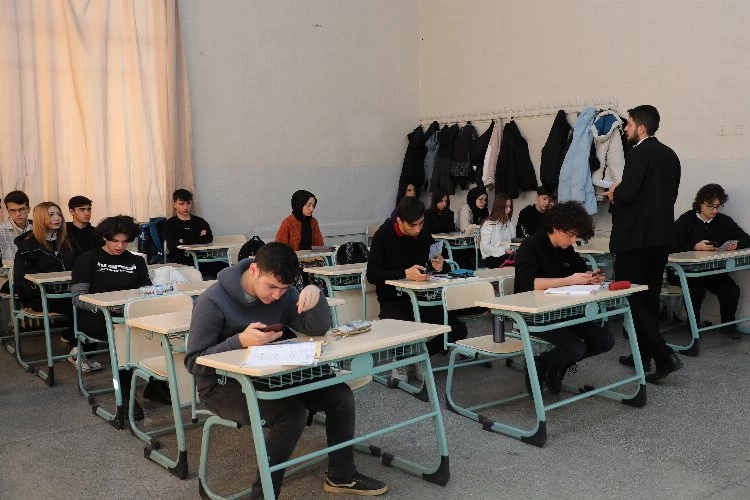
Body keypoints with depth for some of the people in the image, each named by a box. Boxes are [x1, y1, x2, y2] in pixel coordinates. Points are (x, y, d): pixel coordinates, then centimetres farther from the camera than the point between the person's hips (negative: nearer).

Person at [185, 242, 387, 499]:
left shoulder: (282, 293, -3)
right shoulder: (213, 301, -19)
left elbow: (318, 329, -10)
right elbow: (194, 362, -18)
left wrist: (315, 296, -31)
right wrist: (240, 341, -33)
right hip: (223, 385, -6)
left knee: (340, 394, -7)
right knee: (291, 412, -31)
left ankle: (341, 475, 12)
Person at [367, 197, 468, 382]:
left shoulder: (424, 236, 3)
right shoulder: (384, 235, -10)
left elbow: (435, 265, 15)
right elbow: (372, 274, -15)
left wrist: (438, 265, -11)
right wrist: (405, 273, -27)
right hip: (393, 301, -4)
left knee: (458, 331, -12)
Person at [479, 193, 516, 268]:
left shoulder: (510, 224, 20)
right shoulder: (489, 224, -2)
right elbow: (485, 247, -9)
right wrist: (504, 251, -19)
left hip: (508, 255, 6)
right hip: (491, 258, -6)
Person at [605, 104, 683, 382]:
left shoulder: (639, 153, -14)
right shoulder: (670, 155, 12)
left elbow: (627, 195, -22)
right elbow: (669, 195, 17)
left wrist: (614, 193, 1)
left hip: (636, 236, -9)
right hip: (661, 235, 9)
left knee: (631, 298, -3)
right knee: (649, 298, 14)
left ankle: (664, 356, -11)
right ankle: (644, 355, 21)